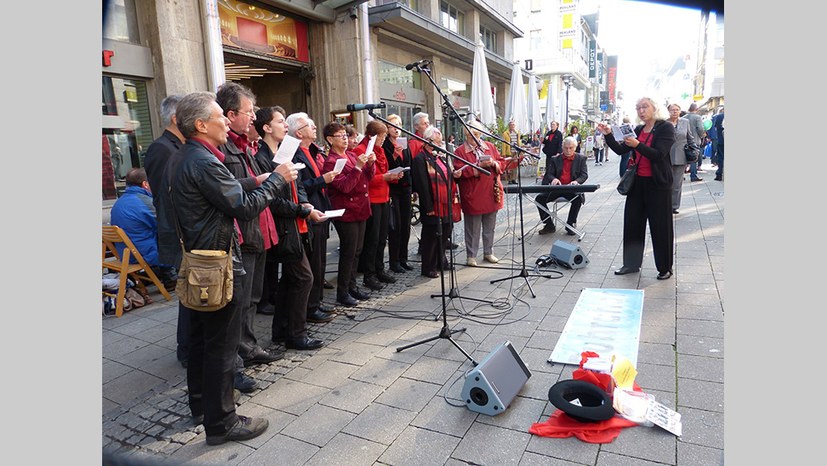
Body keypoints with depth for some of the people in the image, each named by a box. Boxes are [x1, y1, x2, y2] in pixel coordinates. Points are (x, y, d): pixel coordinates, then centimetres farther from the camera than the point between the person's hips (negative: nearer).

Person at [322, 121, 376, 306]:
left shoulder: (352, 155, 11)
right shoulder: (331, 162, -12)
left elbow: (368, 177, 15)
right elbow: (345, 186, -20)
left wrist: (370, 163, -3)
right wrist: (358, 167, -26)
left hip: (361, 209, 8)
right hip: (346, 212, -8)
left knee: (357, 251, 14)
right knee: (348, 253, -1)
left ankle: (352, 286, 27)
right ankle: (342, 292, 11)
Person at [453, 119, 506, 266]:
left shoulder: (490, 146, 10)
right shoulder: (460, 151, -4)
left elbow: (503, 163, 10)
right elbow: (460, 172, -16)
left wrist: (494, 163, -11)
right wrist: (479, 166, -21)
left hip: (492, 194, 5)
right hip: (473, 197, -4)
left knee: (490, 226, 14)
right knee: (473, 228, 4)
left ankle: (488, 252, 28)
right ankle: (471, 256, 16)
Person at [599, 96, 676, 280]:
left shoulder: (665, 128, -7)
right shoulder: (637, 130, 11)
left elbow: (659, 155, -18)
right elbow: (620, 150, 5)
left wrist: (638, 145, -29)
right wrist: (608, 135, -8)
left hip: (658, 183, -6)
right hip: (638, 182, 6)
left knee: (660, 226, 2)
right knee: (632, 223, 8)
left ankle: (665, 268, 15)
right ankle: (631, 263, 19)